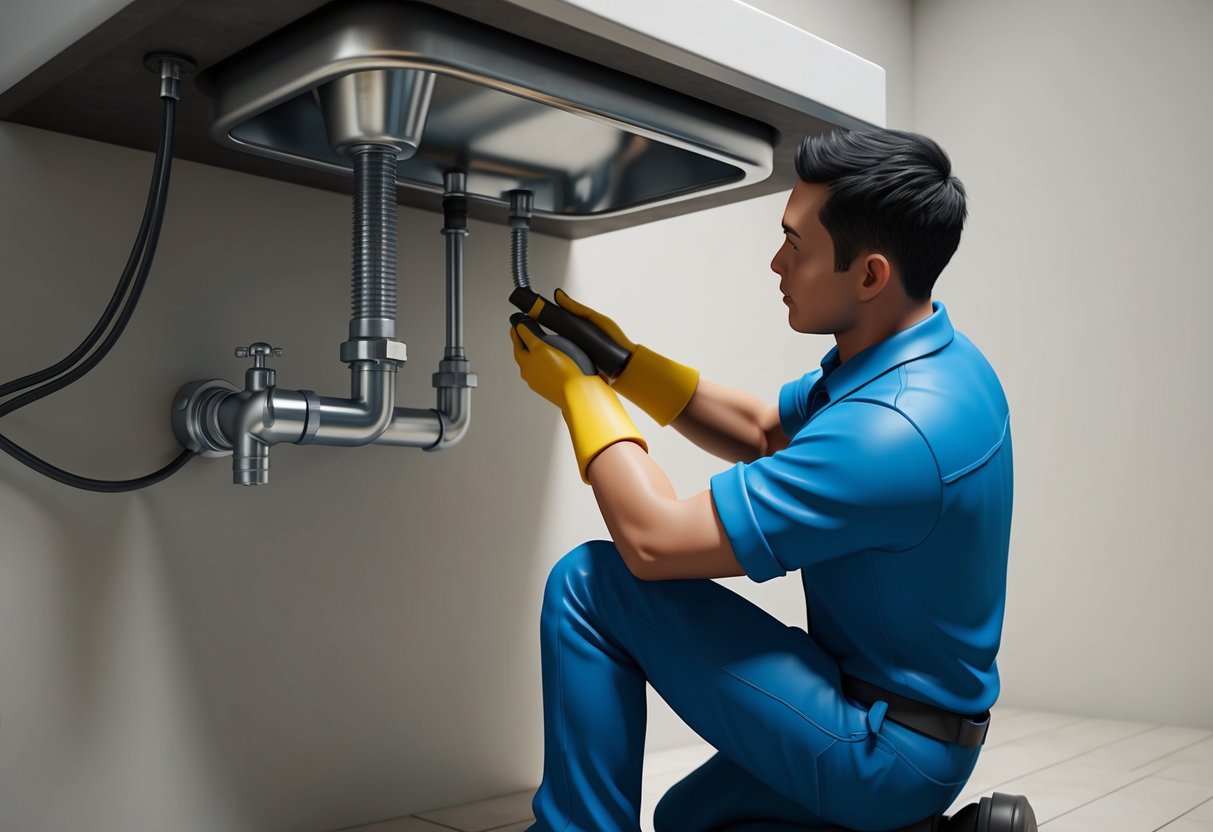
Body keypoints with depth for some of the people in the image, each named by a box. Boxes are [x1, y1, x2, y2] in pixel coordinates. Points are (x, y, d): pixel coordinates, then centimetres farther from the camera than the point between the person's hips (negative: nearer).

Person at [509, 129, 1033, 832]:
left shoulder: (894, 429, -31)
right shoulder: (923, 356, 0)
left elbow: (652, 540, -27)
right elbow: (761, 433, 15)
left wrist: (578, 388, -13)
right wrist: (624, 360, 5)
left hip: (883, 749, -10)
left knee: (589, 585, -13)